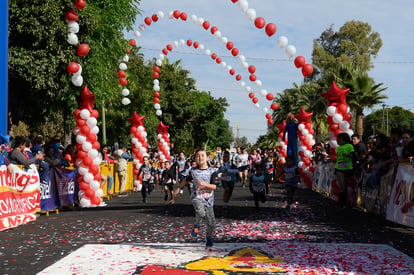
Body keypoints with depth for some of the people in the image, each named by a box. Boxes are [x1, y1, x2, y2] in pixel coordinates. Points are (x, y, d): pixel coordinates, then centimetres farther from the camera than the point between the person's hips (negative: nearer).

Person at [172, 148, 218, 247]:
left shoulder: (212, 171, -2)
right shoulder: (193, 171, 4)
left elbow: (214, 186, -9)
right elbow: (186, 179, 24)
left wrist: (204, 184, -23)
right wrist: (178, 188, 28)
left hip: (208, 199, 1)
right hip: (197, 197, -1)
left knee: (211, 222, 2)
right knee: (200, 212, -32)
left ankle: (209, 238, 29)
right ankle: (196, 226, -1)